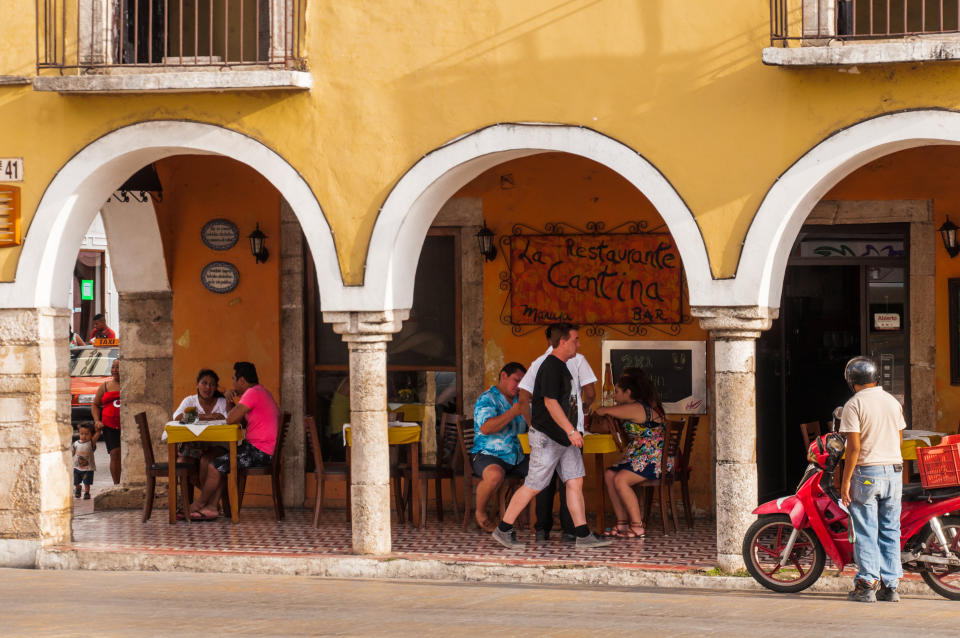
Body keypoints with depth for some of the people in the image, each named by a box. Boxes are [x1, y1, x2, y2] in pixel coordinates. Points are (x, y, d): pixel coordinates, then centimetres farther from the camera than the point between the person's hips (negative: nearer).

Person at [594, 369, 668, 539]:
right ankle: (622, 523, -2)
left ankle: (637, 527, -21)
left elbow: (602, 411, -6)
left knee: (620, 479, -24)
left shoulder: (636, 408, -15)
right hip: (640, 458, 11)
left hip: (654, 460, -11)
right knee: (609, 475, 0)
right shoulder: (642, 406, 18)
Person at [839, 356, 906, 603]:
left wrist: (846, 480, -10)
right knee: (890, 531, 9)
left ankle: (867, 585, -2)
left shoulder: (854, 404, -9)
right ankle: (890, 586, 9)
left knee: (866, 532, 0)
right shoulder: (893, 402, 8)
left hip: (866, 472, -5)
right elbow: (899, 439, 14)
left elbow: (854, 446, -14)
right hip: (894, 471, 5)